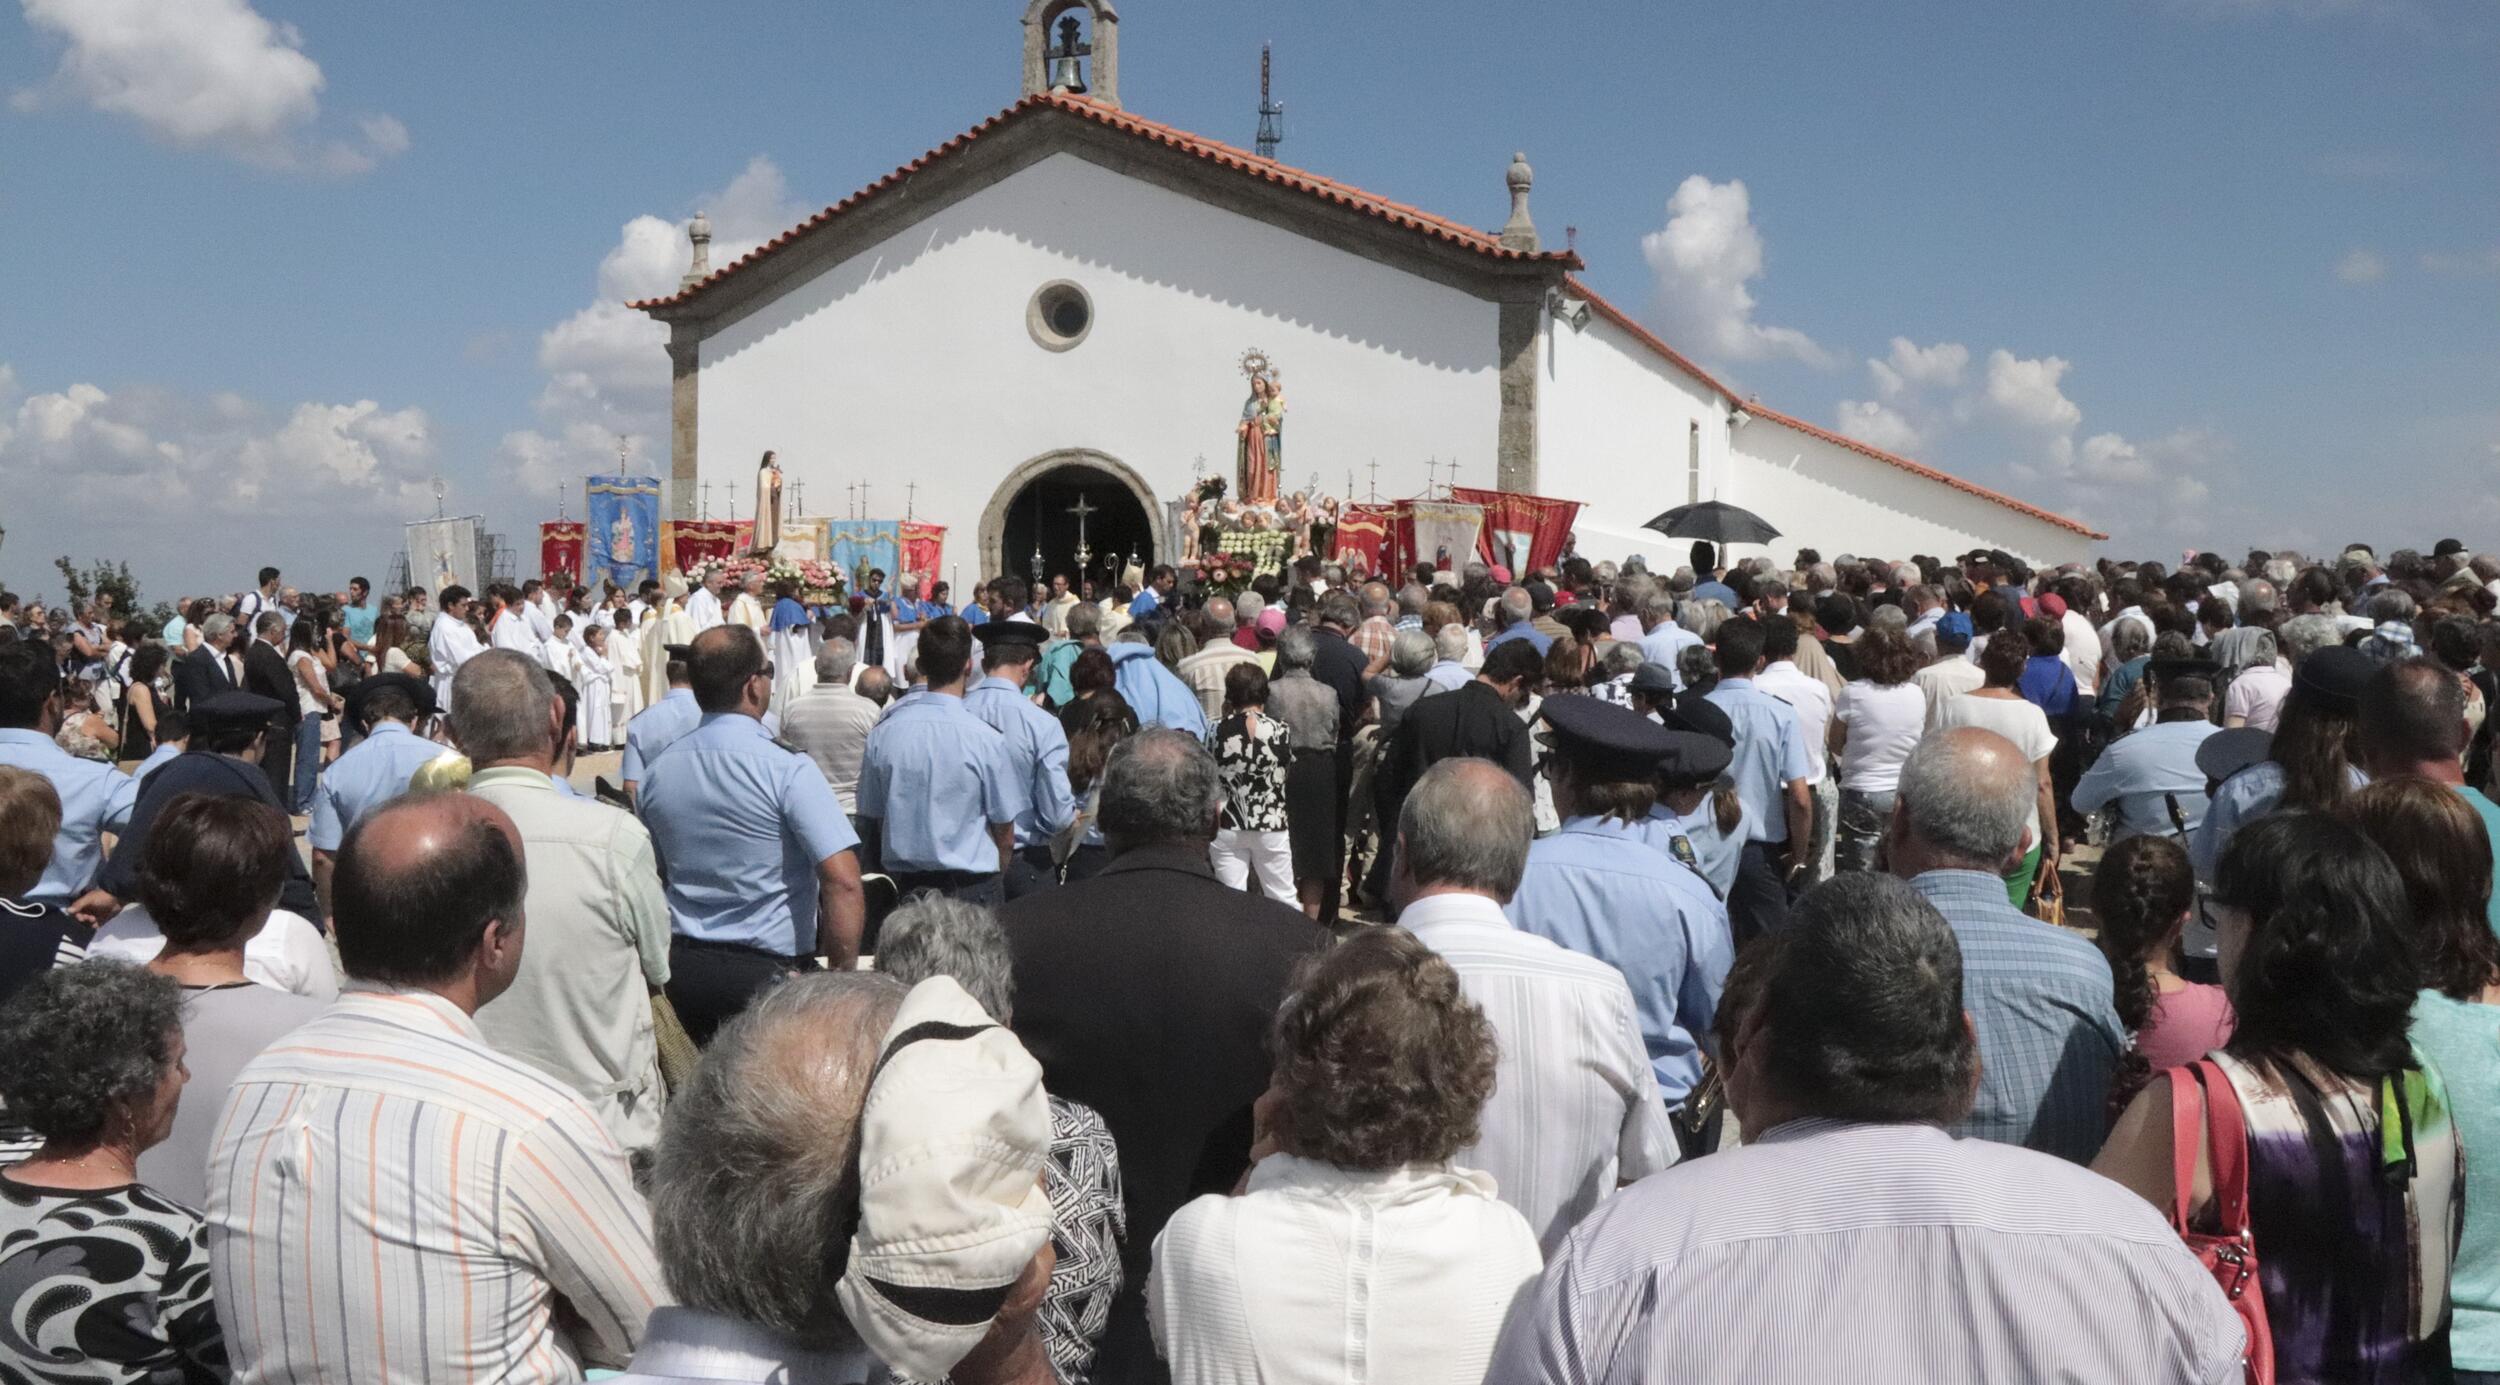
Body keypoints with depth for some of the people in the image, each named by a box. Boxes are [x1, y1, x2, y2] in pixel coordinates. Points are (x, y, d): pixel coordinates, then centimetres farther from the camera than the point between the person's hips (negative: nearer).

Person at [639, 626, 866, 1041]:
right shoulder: (786, 770, -15)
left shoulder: (658, 772, 4)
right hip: (766, 972, -5)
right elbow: (843, 883, -21)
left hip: (680, 967, 6)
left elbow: (657, 875, 15)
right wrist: (842, 977, -14)